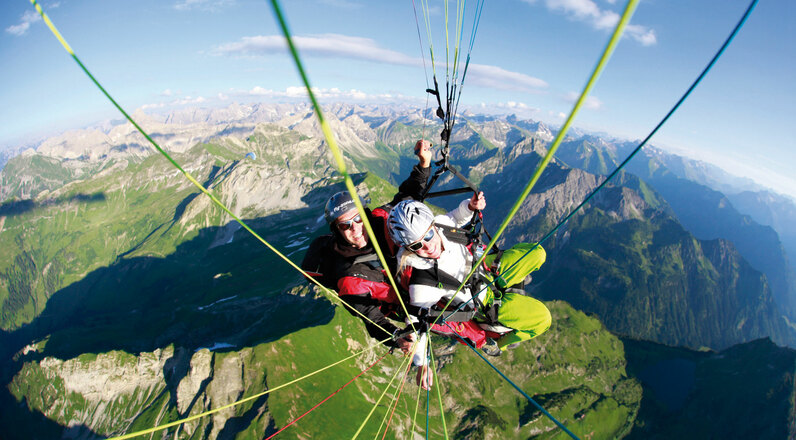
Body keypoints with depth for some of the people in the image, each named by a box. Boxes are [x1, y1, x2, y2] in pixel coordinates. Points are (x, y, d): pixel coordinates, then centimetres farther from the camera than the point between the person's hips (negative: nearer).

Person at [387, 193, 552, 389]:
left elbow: (455, 219, -2)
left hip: (484, 268, 6)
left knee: (536, 253, 9)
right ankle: (496, 342, 19)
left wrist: (469, 206, -23)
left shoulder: (439, 224, -26)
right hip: (481, 302, -5)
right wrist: (422, 363, -16)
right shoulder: (422, 285, -39)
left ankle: (504, 286, 34)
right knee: (541, 319, -8)